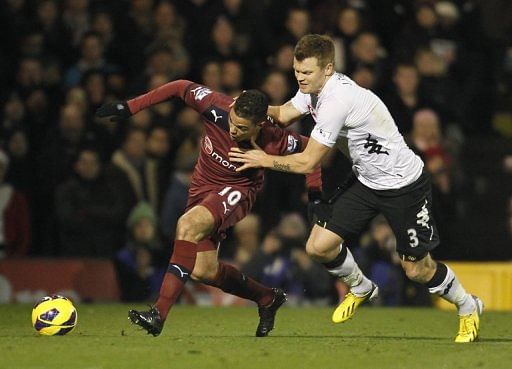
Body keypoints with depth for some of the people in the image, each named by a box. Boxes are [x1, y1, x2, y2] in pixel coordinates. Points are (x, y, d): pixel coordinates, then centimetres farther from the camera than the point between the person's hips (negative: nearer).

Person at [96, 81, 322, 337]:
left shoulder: (273, 142, -28)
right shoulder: (216, 108, -25)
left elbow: (307, 147, -7)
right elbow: (181, 87, -9)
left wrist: (315, 187, -13)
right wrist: (130, 107, -10)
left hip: (237, 192, -5)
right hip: (202, 188, 5)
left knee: (188, 225, -33)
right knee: (203, 271, 4)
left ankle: (160, 314, -36)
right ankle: (267, 299, 31)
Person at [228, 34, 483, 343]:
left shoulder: (337, 100, -31)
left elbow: (306, 163, -26)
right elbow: (283, 115, 5)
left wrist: (264, 160, -14)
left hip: (404, 184, -8)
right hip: (368, 183, 8)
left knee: (418, 270, 1)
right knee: (319, 246, -4)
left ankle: (469, 308, 29)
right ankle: (361, 289, 25)